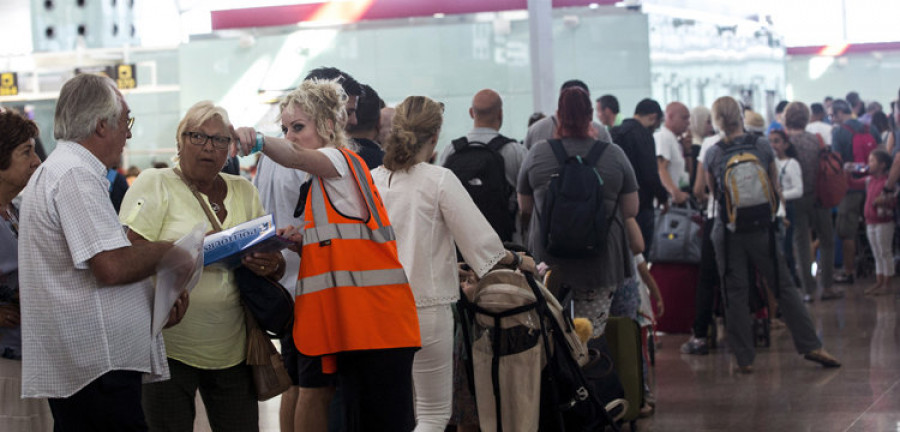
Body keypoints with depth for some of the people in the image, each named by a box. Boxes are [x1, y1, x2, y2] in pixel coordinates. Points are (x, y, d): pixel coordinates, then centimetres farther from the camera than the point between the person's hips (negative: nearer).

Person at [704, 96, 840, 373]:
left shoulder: (713, 154, -5)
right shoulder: (762, 146, -2)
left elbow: (711, 192, 8)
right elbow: (775, 187, 7)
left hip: (727, 229, -1)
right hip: (760, 227, 1)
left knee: (734, 294, 6)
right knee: (783, 287, 8)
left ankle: (744, 358, 6)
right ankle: (810, 346, 8)